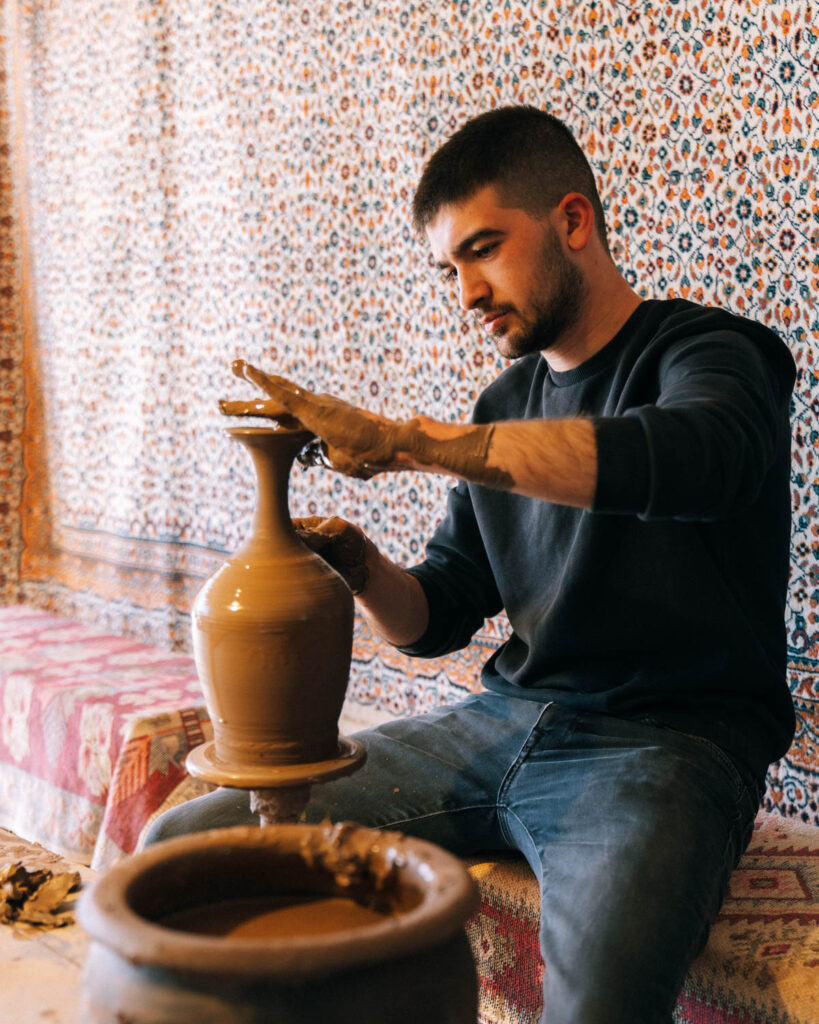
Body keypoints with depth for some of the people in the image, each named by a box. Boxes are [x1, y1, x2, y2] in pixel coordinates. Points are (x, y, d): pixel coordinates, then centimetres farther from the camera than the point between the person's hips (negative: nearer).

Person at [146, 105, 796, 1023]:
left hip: (664, 741, -6)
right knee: (184, 846, -4)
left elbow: (695, 456, -32)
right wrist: (365, 574, -7)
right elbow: (437, 614, 17)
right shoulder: (506, 404, 15)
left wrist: (404, 442, -31)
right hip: (503, 721, 6)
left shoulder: (706, 353, -5)